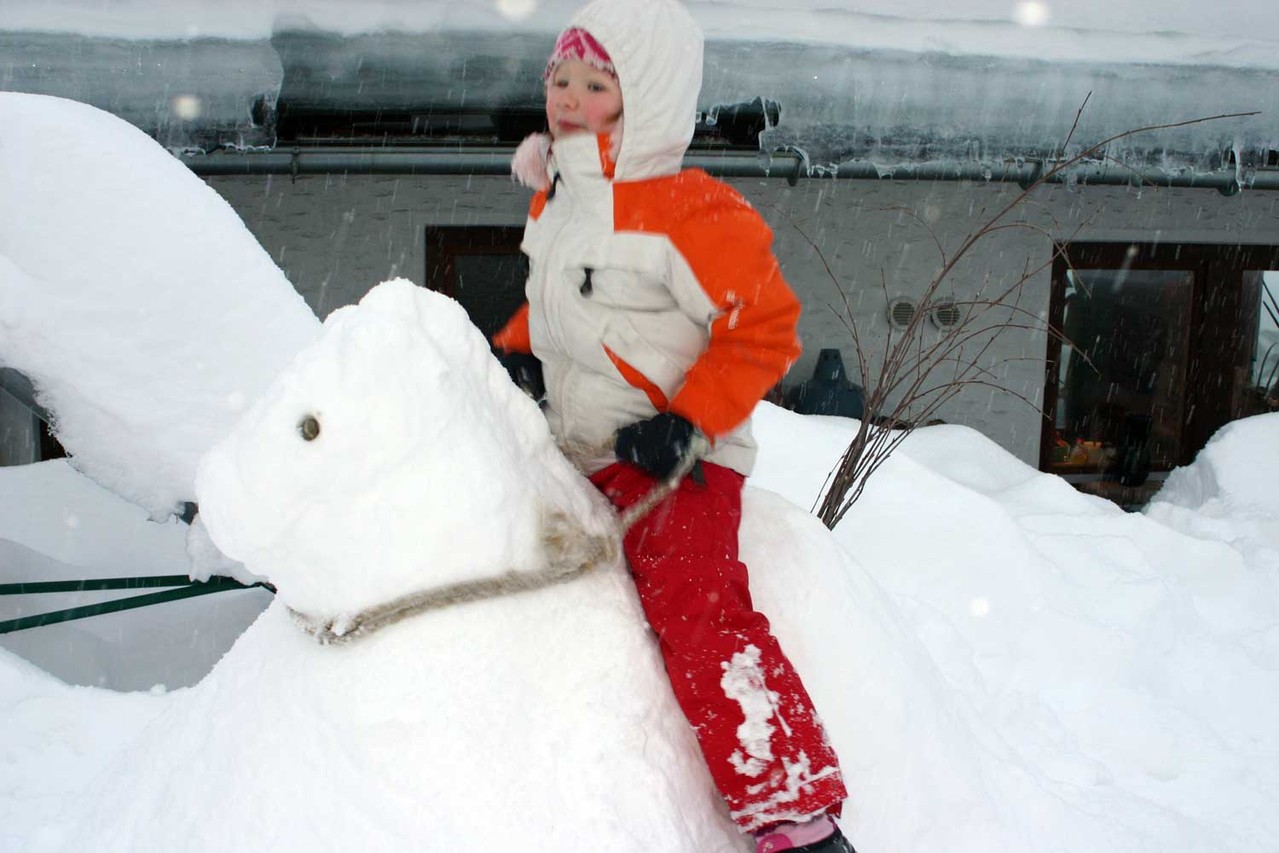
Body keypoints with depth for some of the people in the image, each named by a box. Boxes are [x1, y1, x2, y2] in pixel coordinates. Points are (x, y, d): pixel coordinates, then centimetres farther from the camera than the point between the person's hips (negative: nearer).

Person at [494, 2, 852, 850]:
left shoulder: (693, 213, -16)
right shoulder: (554, 202, 11)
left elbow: (764, 330, -15)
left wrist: (690, 421, -21)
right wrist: (510, 354, 12)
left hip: (671, 462, -9)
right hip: (574, 456, 10)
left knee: (699, 613, -24)